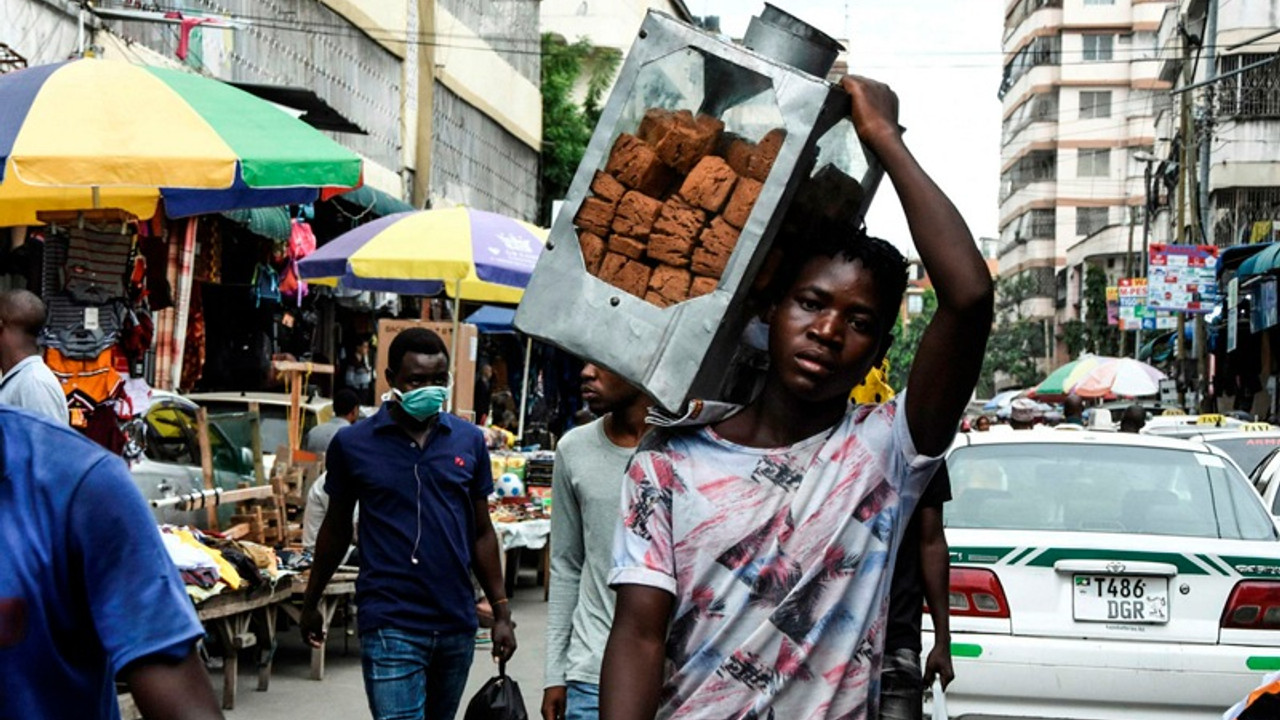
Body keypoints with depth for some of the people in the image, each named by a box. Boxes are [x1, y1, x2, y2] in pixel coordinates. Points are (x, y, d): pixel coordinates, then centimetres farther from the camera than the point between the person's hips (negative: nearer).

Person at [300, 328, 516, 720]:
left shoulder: (469, 441, 5)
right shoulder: (352, 444, -2)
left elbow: (481, 533, 11)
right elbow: (336, 529, 10)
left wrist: (501, 612, 8)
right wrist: (310, 604, 16)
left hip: (457, 625, 4)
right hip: (390, 626, -4)